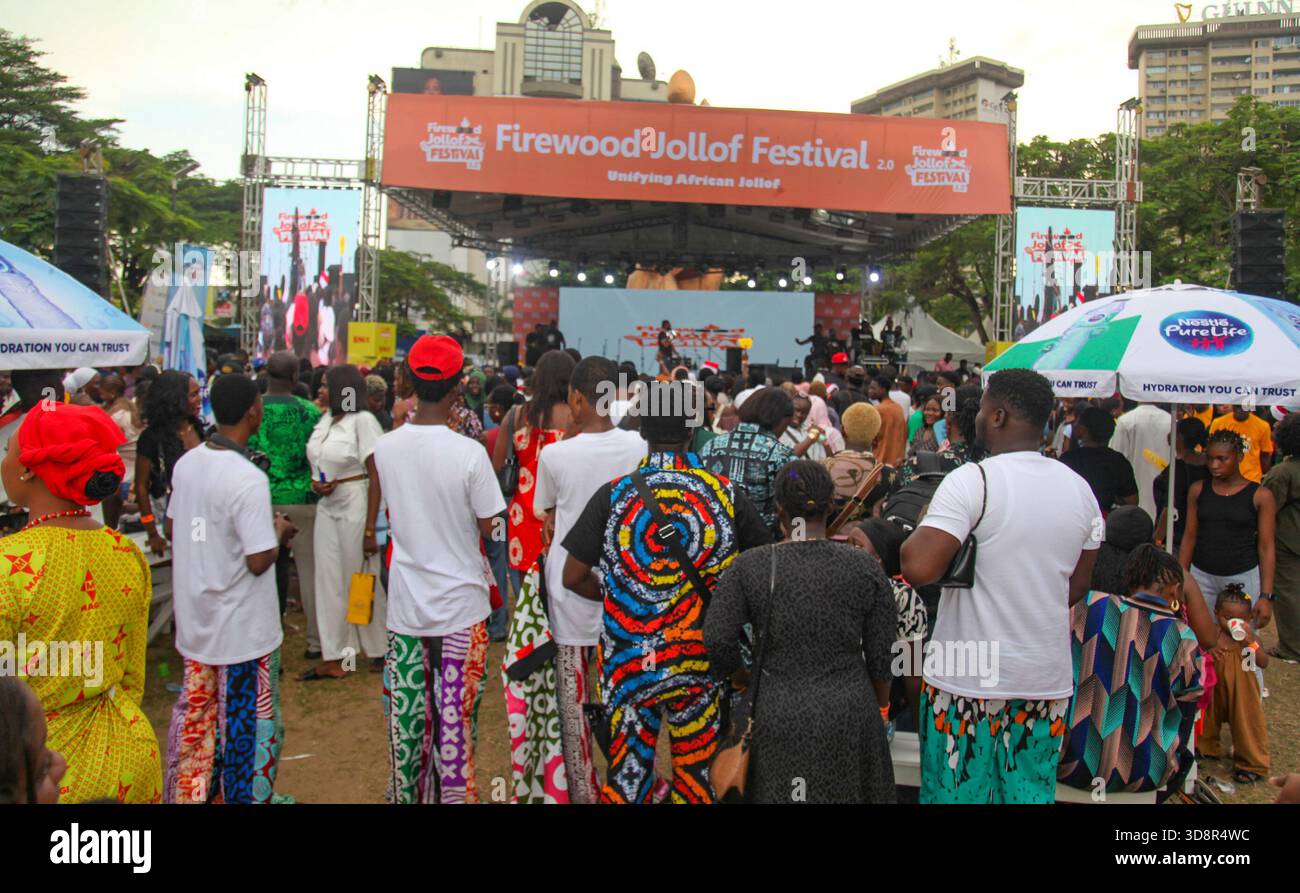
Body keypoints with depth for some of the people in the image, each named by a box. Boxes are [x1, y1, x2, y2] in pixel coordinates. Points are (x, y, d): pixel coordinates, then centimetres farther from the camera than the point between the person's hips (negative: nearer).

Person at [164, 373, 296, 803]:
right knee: (246, 722, 9)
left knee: (195, 713, 20)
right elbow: (260, 561, -23)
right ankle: (248, 796, 23)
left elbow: (172, 528, 12)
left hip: (195, 618, 7)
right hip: (243, 627, -7)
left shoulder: (187, 462, 0)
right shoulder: (248, 479, -24)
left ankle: (187, 793, 32)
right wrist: (278, 530, -5)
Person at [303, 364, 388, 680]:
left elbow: (376, 475, -15)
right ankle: (333, 658, 16)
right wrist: (316, 485, -2)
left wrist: (371, 524, -20)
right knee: (329, 580, 8)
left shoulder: (362, 421, -11)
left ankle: (378, 651, 20)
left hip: (355, 508, -7)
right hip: (327, 508, 7)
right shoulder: (325, 420, 10)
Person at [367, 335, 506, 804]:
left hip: (407, 603, 4)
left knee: (407, 714, 15)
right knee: (456, 715, 7)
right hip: (460, 604, -4)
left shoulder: (385, 446, -5)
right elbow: (486, 526, -10)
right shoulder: (469, 453, -18)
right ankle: (455, 792, 17)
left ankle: (407, 793, 29)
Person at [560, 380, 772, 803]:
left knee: (627, 769, 14)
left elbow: (573, 578, -5)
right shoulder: (726, 494, -6)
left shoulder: (613, 495, -8)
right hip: (700, 658, 1)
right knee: (696, 772, 15)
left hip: (628, 658, 0)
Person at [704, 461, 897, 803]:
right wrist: (881, 709, 14)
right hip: (850, 715, 1)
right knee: (847, 791, 18)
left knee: (777, 791, 16)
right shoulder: (865, 566, -4)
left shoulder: (748, 567, -5)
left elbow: (717, 640, -12)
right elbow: (881, 657, 0)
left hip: (778, 716, 0)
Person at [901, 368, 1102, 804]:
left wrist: (921, 526, -4)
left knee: (957, 791, 6)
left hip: (968, 677, -6)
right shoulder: (1080, 489, 6)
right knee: (1032, 791, 15)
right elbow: (1077, 587, 14)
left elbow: (919, 568, -23)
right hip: (1047, 680, 6)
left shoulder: (973, 479, -14)